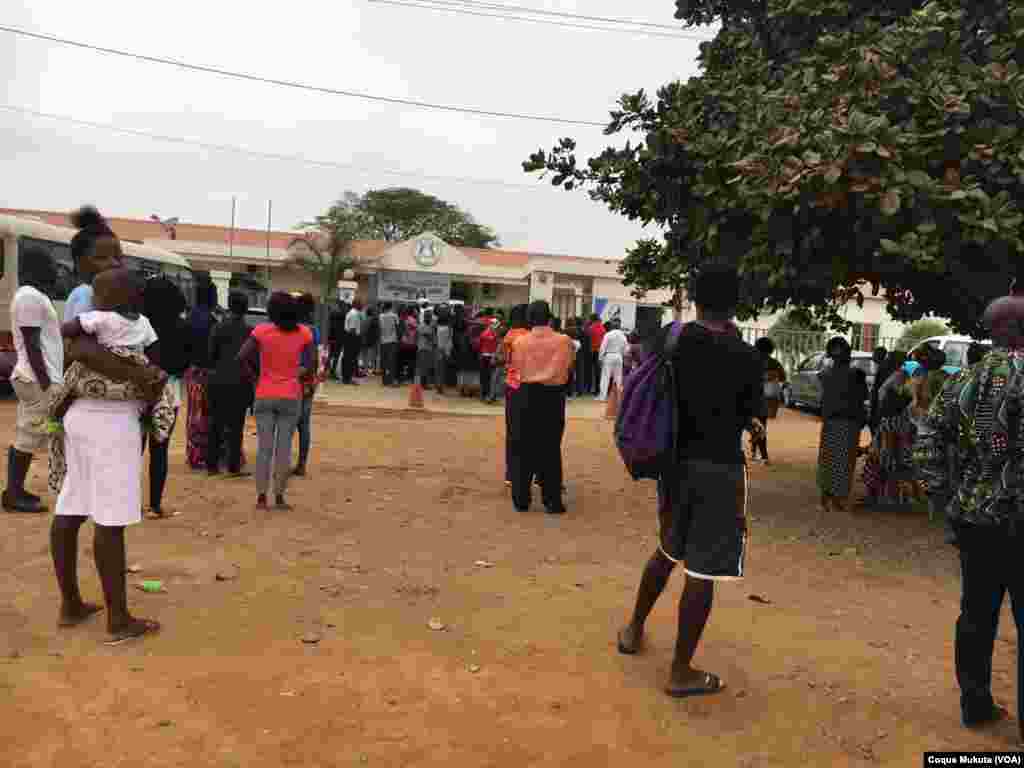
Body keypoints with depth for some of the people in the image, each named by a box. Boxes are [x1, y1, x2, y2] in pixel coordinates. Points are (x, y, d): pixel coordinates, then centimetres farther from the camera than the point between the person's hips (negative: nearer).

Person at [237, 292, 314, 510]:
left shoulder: (261, 331, -4)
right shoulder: (303, 333, -2)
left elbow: (242, 357, -12)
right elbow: (312, 364, -5)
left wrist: (254, 378, 1)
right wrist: (298, 377, 9)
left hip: (264, 396, 0)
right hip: (291, 397, 0)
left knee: (264, 447, 8)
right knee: (284, 447, 6)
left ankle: (261, 497, 10)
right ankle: (279, 497, 11)